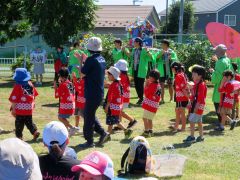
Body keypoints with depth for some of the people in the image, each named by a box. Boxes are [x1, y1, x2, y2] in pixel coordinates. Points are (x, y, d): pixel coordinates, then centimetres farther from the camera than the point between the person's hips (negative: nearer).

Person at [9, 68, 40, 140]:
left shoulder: (17, 86, -16)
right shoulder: (30, 84, 0)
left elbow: (13, 99, -16)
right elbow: (34, 95, 12)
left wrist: (13, 108, -8)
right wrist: (32, 103, 25)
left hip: (20, 109, -5)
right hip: (29, 109, 5)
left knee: (19, 123, 7)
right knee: (29, 121, 20)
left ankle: (19, 136, 10)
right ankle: (35, 131, 10)